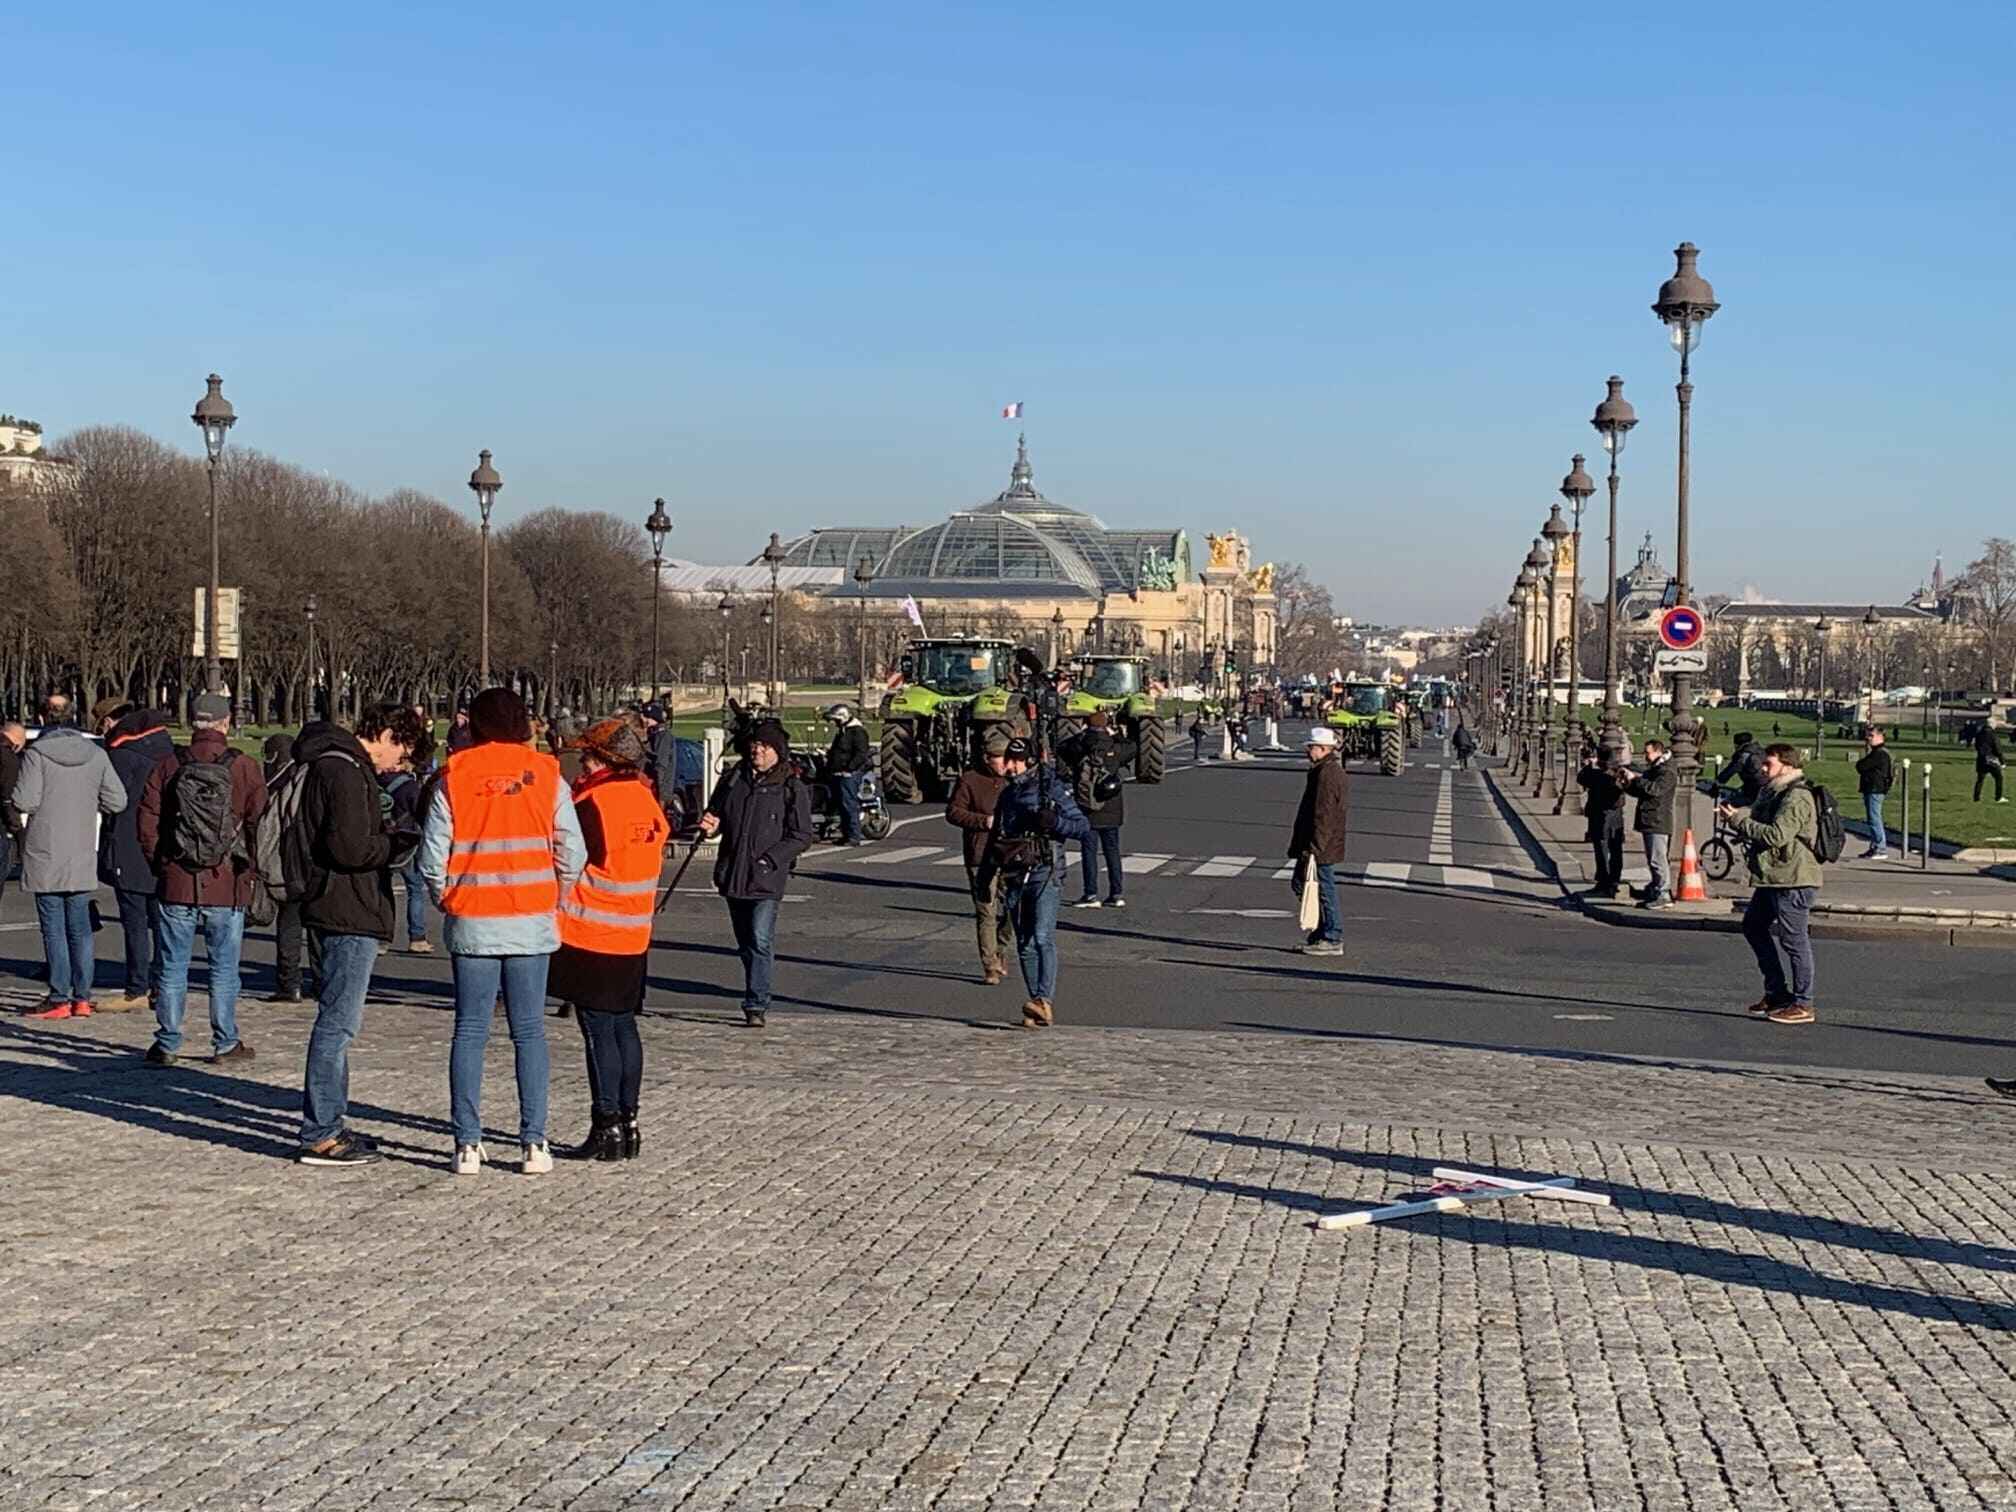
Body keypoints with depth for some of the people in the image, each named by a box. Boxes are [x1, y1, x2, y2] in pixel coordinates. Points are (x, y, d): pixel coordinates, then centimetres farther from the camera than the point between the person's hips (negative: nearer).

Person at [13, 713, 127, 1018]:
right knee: (80, 927, 10)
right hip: (82, 856, 4)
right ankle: (82, 998, 10)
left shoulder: (36, 753, -6)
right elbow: (117, 801, 3)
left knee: (53, 928, 0)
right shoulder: (96, 755, 6)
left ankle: (59, 999, 1)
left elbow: (25, 801, -13)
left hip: (45, 854, -4)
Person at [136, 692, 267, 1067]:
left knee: (173, 968, 8)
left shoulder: (168, 766, 0)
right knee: (224, 969, 8)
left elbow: (147, 823, -1)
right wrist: (249, 867, 7)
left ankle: (167, 1043, 11)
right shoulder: (245, 768, -6)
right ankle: (225, 1043, 13)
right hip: (228, 887, -1)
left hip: (177, 885, 1)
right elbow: (259, 823, -6)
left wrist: (160, 865, 11)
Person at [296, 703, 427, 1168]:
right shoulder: (346, 771, -15)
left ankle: (327, 1124, 24)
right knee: (338, 1022, -7)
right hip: (348, 918, -11)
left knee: (337, 1022, 16)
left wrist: (394, 839, 6)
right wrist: (402, 844, -10)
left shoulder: (335, 764, 18)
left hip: (340, 915, 11)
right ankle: (320, 1135, -3)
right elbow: (351, 848, -23)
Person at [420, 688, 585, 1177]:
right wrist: (554, 902, 12)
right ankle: (534, 1143, 3)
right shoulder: (545, 774, 0)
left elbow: (432, 857, -4)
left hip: (472, 924, 0)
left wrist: (449, 903, 12)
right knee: (529, 1032, 6)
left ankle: (467, 1144, 4)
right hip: (531, 922, 0)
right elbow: (572, 853, -2)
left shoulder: (454, 777, -2)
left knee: (470, 1031, 6)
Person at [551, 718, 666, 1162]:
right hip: (632, 937, 8)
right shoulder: (647, 799, 7)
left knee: (598, 1031, -2)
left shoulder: (597, 801, -15)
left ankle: (607, 1128, -1)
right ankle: (627, 1121, 18)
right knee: (623, 1027, 13)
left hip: (590, 935, -8)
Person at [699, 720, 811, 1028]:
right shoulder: (733, 779, 10)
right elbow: (715, 812, 23)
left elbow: (801, 836, -5)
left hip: (767, 878, -5)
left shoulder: (792, 789, -4)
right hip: (732, 873, 5)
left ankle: (756, 1005, -14)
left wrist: (770, 859, -14)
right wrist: (710, 825, -1)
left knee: (761, 942, -15)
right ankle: (757, 1000, 29)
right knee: (745, 943, 14)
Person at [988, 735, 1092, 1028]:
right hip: (1014, 878, 6)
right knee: (1025, 945, 6)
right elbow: (995, 839, 24)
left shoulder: (1053, 791, -3)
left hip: (1043, 874, -6)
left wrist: (1054, 822, -19)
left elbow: (1083, 827, -3)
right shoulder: (1006, 795, 14)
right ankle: (1039, 1009, 12)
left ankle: (1045, 1001, -27)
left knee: (1042, 937, -20)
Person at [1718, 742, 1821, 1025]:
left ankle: (1802, 1004, 1)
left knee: (1793, 939, -6)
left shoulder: (1797, 797, -17)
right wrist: (1737, 813, 2)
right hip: (1773, 878, 11)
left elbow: (1777, 834, -25)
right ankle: (1777, 991, 26)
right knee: (1754, 927, 19)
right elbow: (1757, 818, 21)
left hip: (1793, 879, -11)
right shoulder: (1773, 793, 17)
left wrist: (1738, 820, -20)